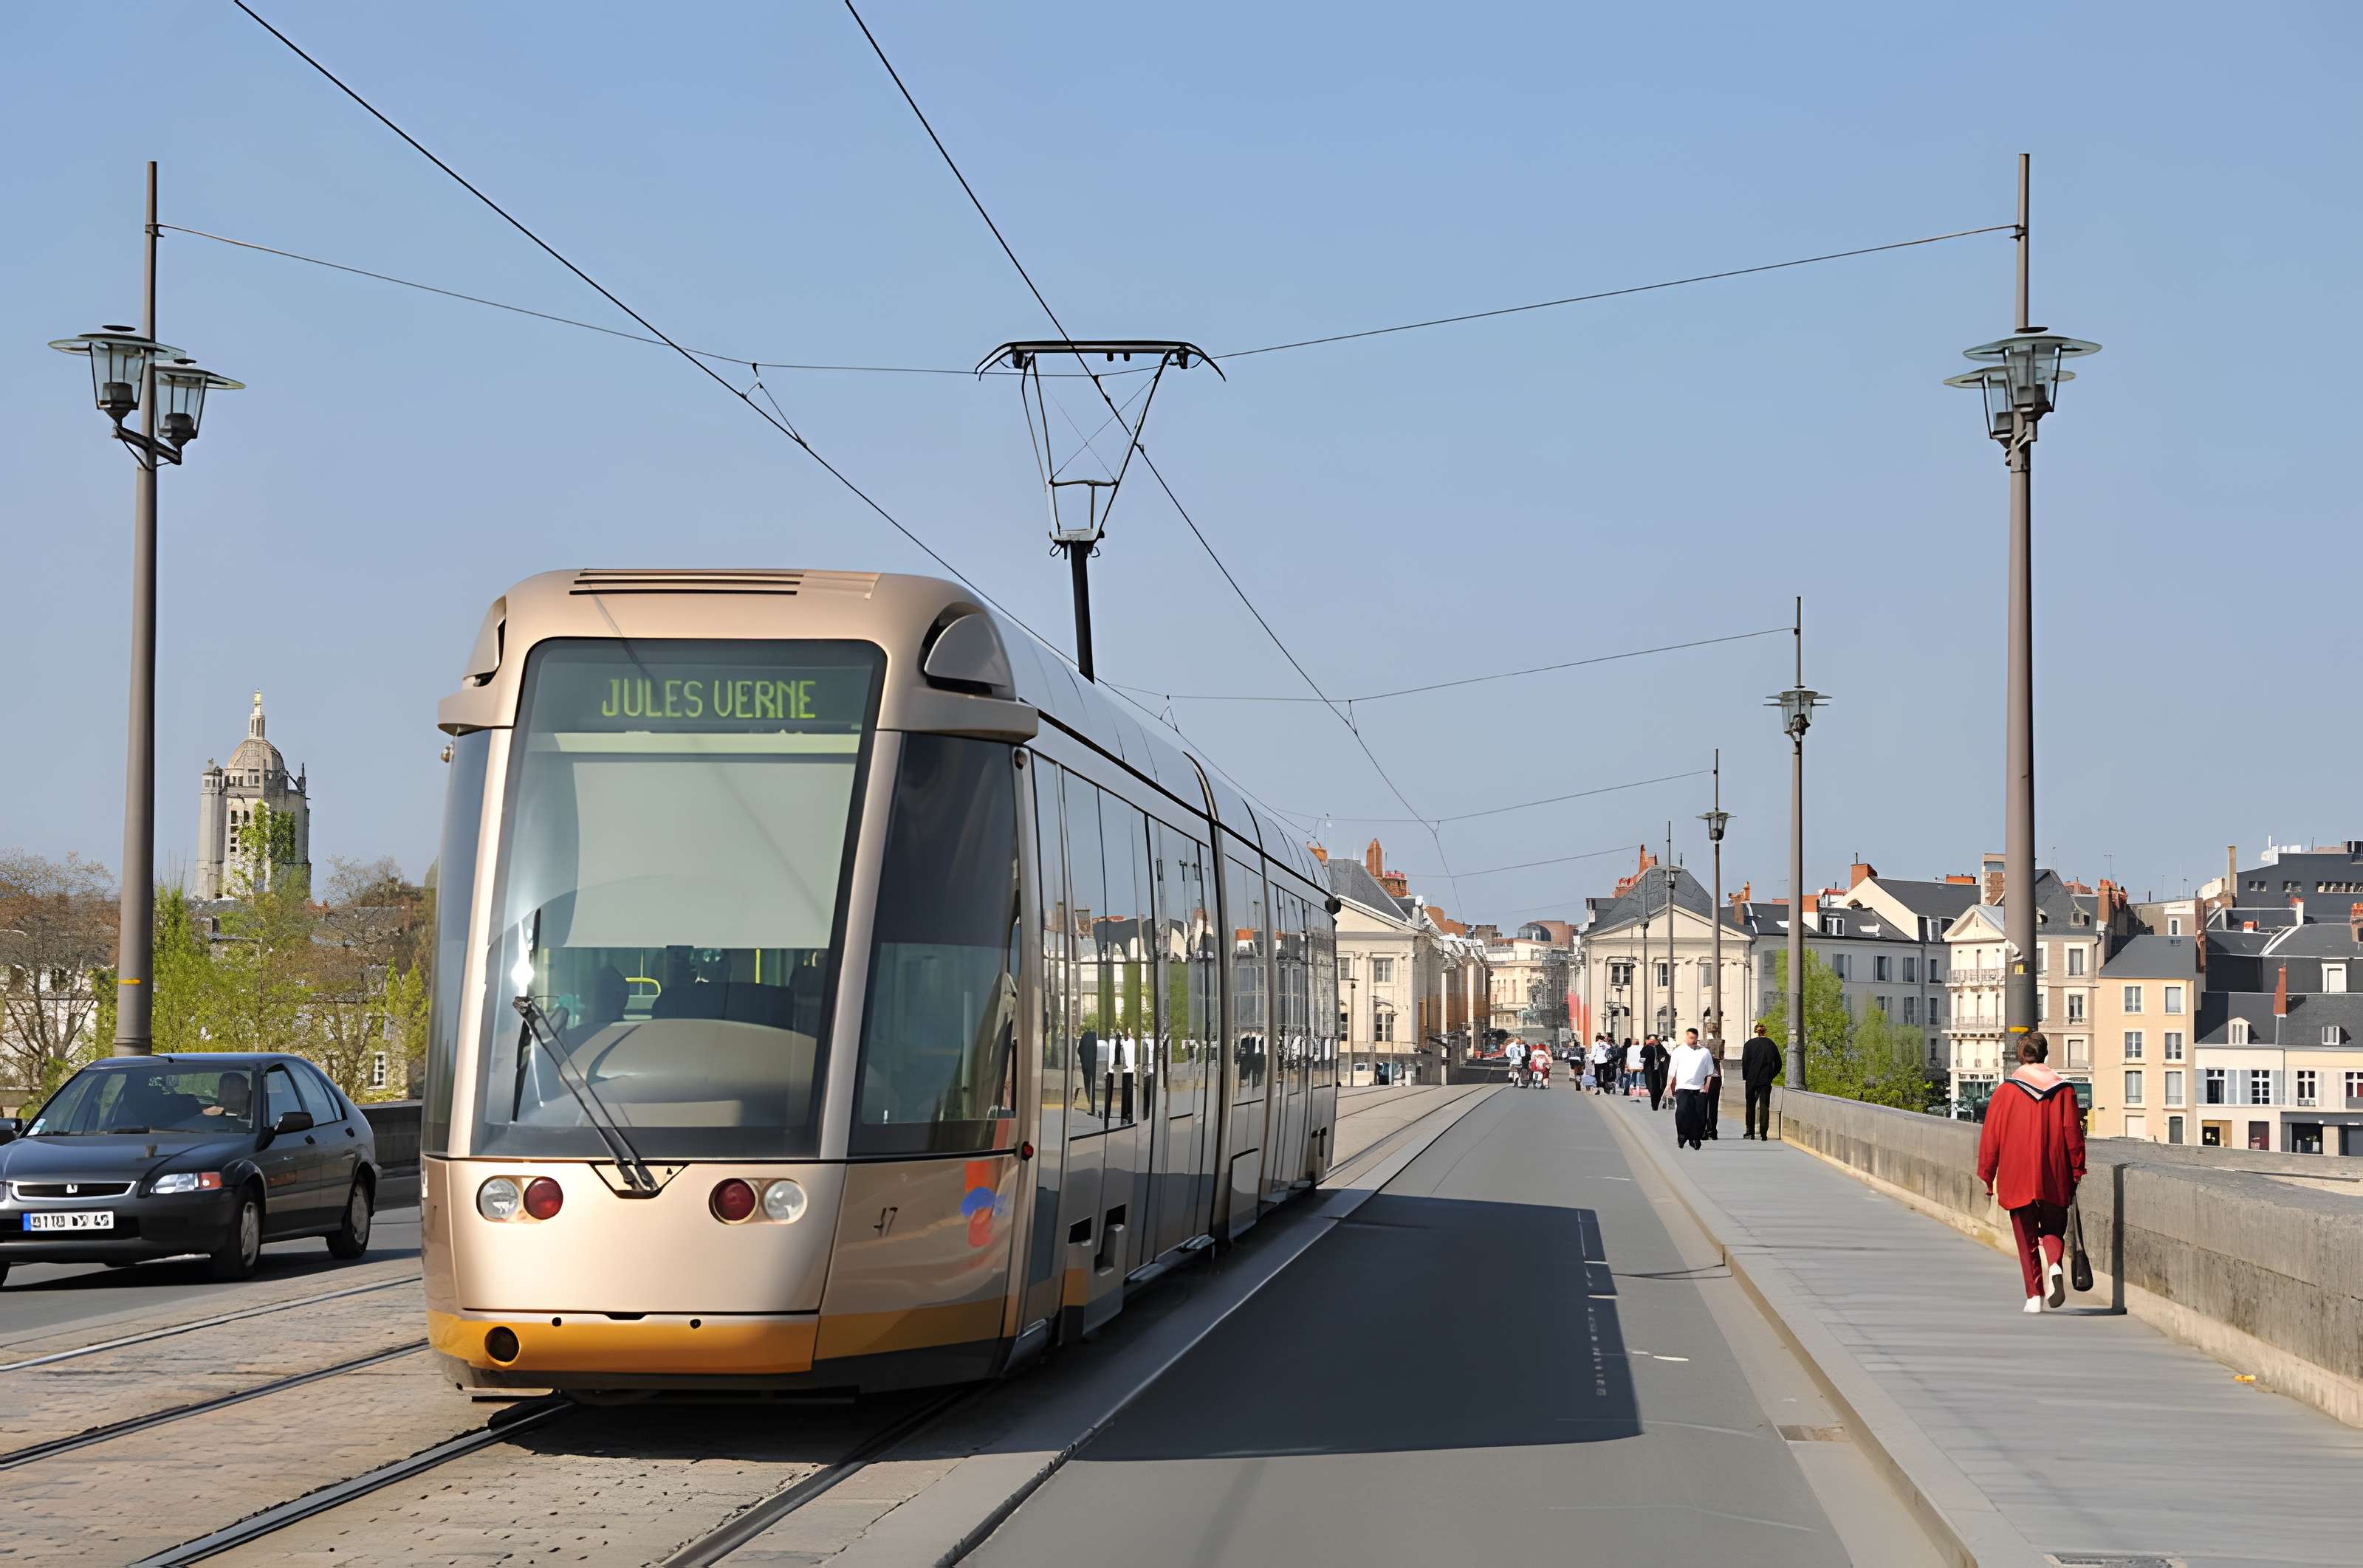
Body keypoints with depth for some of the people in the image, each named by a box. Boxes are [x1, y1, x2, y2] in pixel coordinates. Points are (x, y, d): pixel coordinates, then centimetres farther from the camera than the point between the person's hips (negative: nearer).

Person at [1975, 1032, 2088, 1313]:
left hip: (2017, 1179, -1)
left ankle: (2035, 1295, 2)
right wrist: (2077, 1173, 5)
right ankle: (2054, 1265, -17)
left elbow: (1990, 1137, -1)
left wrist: (1987, 1177, 6)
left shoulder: (2005, 1091, -1)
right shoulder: (2062, 1089, 1)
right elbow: (2073, 1133, -1)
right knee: (2053, 1229, 14)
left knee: (2027, 1238, 9)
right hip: (2055, 1180, 1)